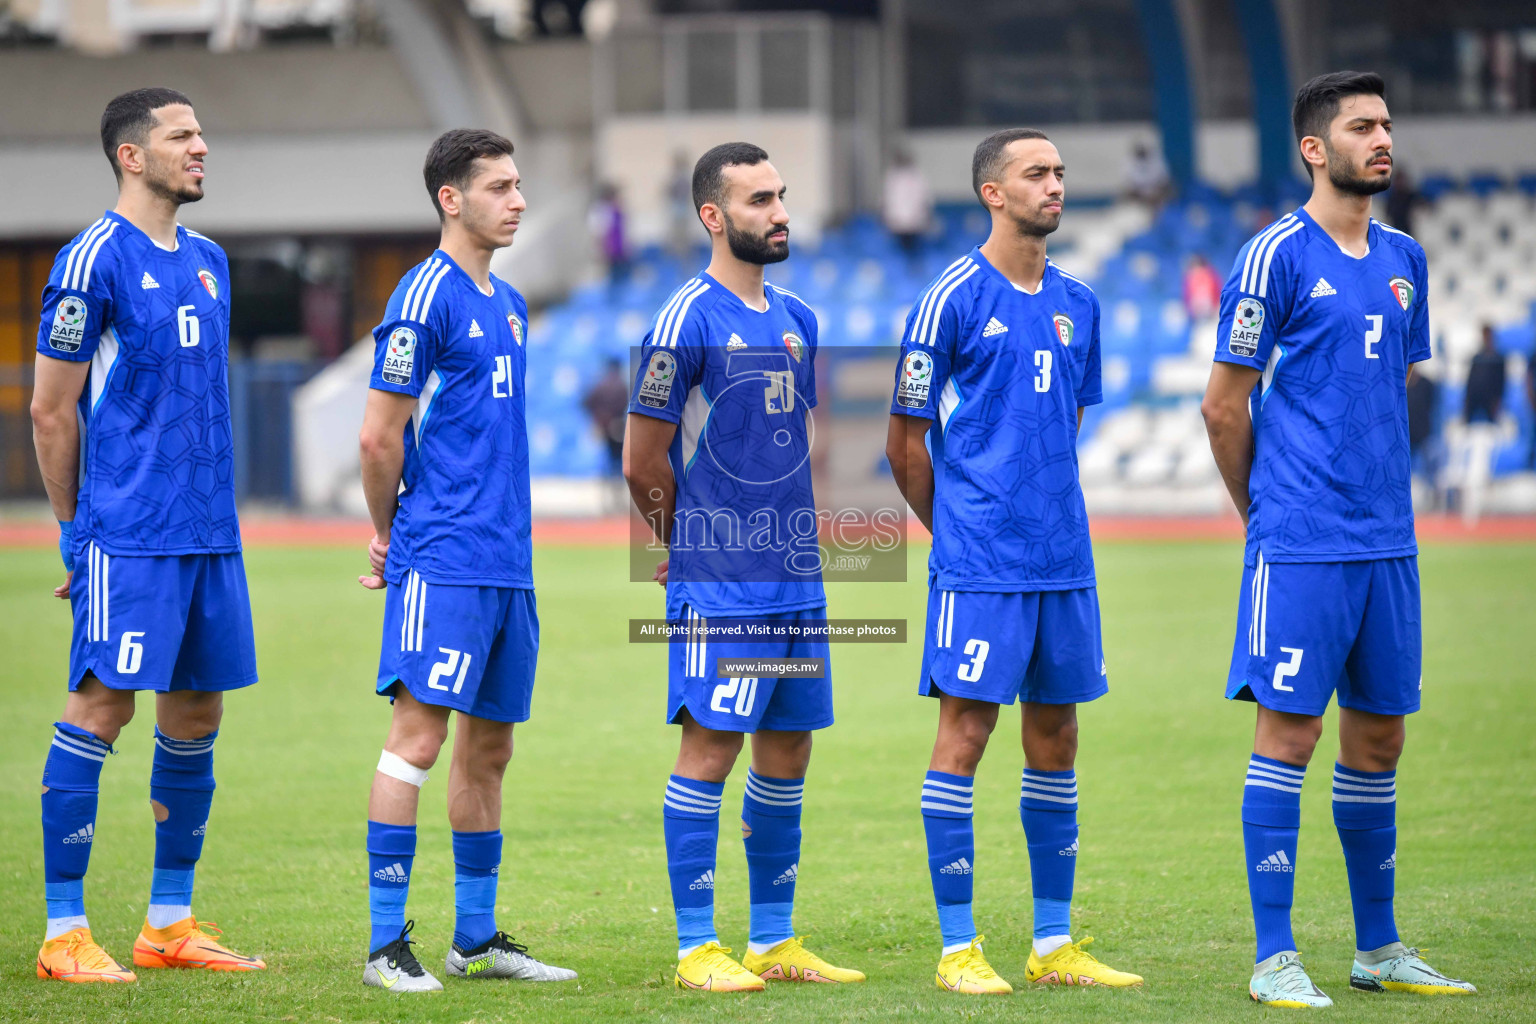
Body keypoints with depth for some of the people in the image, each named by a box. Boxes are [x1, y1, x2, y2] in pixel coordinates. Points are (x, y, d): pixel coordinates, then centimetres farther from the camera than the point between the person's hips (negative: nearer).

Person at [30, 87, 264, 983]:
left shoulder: (208, 261, 15)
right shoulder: (94, 261, -8)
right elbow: (51, 411, -5)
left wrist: (213, 509, 17)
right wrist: (79, 531, -1)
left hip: (210, 533, 8)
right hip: (128, 536, -7)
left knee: (195, 715, 9)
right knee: (102, 708, -7)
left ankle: (171, 924, 16)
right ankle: (65, 933, -3)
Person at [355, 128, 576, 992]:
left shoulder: (509, 305, 17)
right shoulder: (426, 299, -10)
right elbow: (380, 438, -10)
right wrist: (391, 537, 4)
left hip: (508, 563, 8)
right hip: (444, 562, -8)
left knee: (489, 748, 11)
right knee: (420, 734, -10)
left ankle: (477, 937, 18)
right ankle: (388, 944, -9)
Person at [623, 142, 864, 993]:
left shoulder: (796, 321, 13)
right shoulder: (687, 320, -10)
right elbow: (643, 462, -7)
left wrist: (795, 534, 16)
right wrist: (694, 547, 5)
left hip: (799, 578, 7)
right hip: (718, 587, -7)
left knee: (787, 749, 9)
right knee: (710, 746, -5)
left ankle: (773, 943, 17)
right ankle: (697, 948, 0)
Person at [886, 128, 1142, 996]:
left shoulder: (1078, 302, 12)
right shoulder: (953, 298, -6)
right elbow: (906, 443, -1)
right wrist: (959, 529, 6)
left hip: (1064, 558, 6)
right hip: (979, 563, -6)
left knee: (1056, 738, 9)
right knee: (966, 731, -4)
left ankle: (1054, 943, 16)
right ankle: (959, 949, 0)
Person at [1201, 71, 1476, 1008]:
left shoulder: (1404, 260, 13)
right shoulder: (1278, 256, -7)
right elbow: (1226, 404, -3)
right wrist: (1266, 508, 7)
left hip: (1387, 539, 6)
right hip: (1301, 543, -6)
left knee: (1378, 735, 10)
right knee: (1291, 729, -5)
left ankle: (1379, 949, 19)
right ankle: (1275, 958, -2)